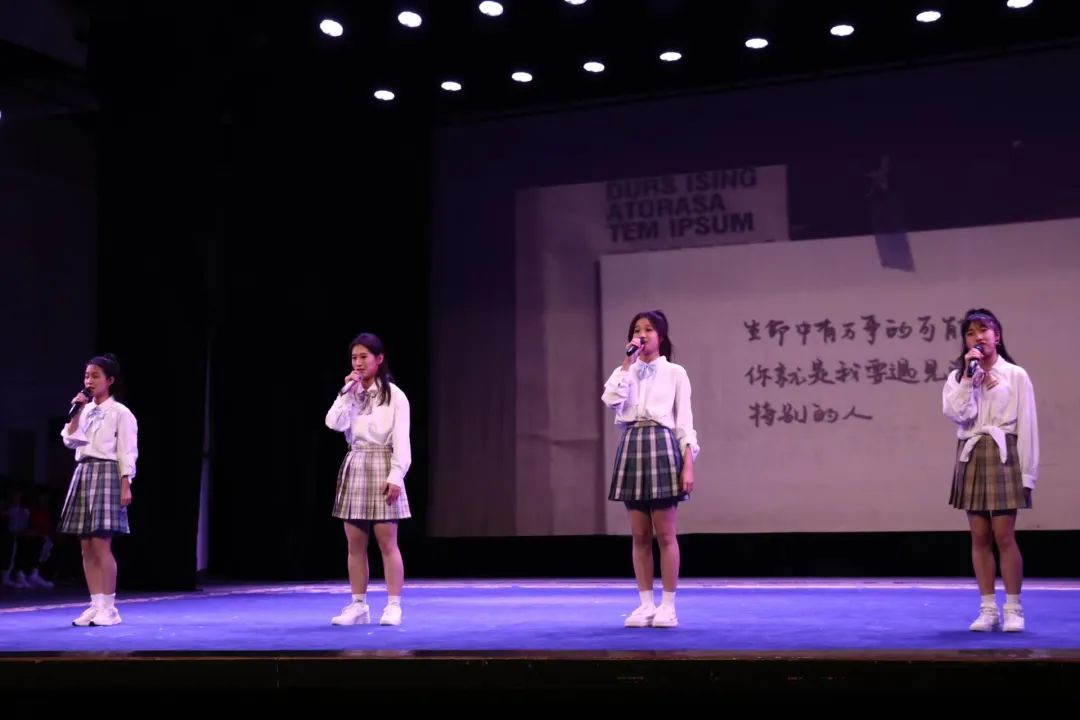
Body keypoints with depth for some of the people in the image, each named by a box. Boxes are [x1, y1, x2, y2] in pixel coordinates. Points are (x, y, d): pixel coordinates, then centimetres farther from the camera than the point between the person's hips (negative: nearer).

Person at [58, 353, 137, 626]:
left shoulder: (120, 413, -4)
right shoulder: (85, 410, 15)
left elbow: (127, 453, -7)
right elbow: (70, 440, 5)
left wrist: (125, 486, -14)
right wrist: (77, 411, -2)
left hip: (106, 474, -7)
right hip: (83, 474, 7)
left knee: (101, 544, -10)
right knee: (86, 546, 4)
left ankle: (109, 608, -5)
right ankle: (96, 605, 9)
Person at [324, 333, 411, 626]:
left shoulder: (393, 394, -2)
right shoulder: (349, 394, 12)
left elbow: (401, 439, -8)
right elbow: (334, 424, -5)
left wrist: (396, 476, -16)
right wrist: (348, 392, -7)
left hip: (381, 468, -5)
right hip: (354, 469, 5)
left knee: (387, 542, -5)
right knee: (355, 544, 6)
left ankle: (393, 605, -1)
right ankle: (358, 605, 12)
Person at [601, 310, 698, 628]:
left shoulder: (675, 373, 4)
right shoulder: (625, 372, 12)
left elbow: (684, 420, 0)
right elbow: (611, 401, -9)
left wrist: (688, 464, -8)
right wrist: (628, 363, -8)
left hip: (663, 447, -3)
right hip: (632, 448, 3)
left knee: (665, 534, -1)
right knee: (639, 535, 6)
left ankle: (668, 605, 6)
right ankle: (646, 603, 13)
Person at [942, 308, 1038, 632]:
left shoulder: (1015, 375, 2)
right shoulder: (957, 377, 9)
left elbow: (1027, 425, -1)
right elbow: (956, 413, -10)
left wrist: (1027, 472, -5)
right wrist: (969, 376, -11)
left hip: (1003, 456, -3)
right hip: (971, 458, 3)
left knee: (1004, 536, -6)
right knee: (980, 538, 4)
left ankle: (1013, 608, 3)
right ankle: (988, 608, 10)